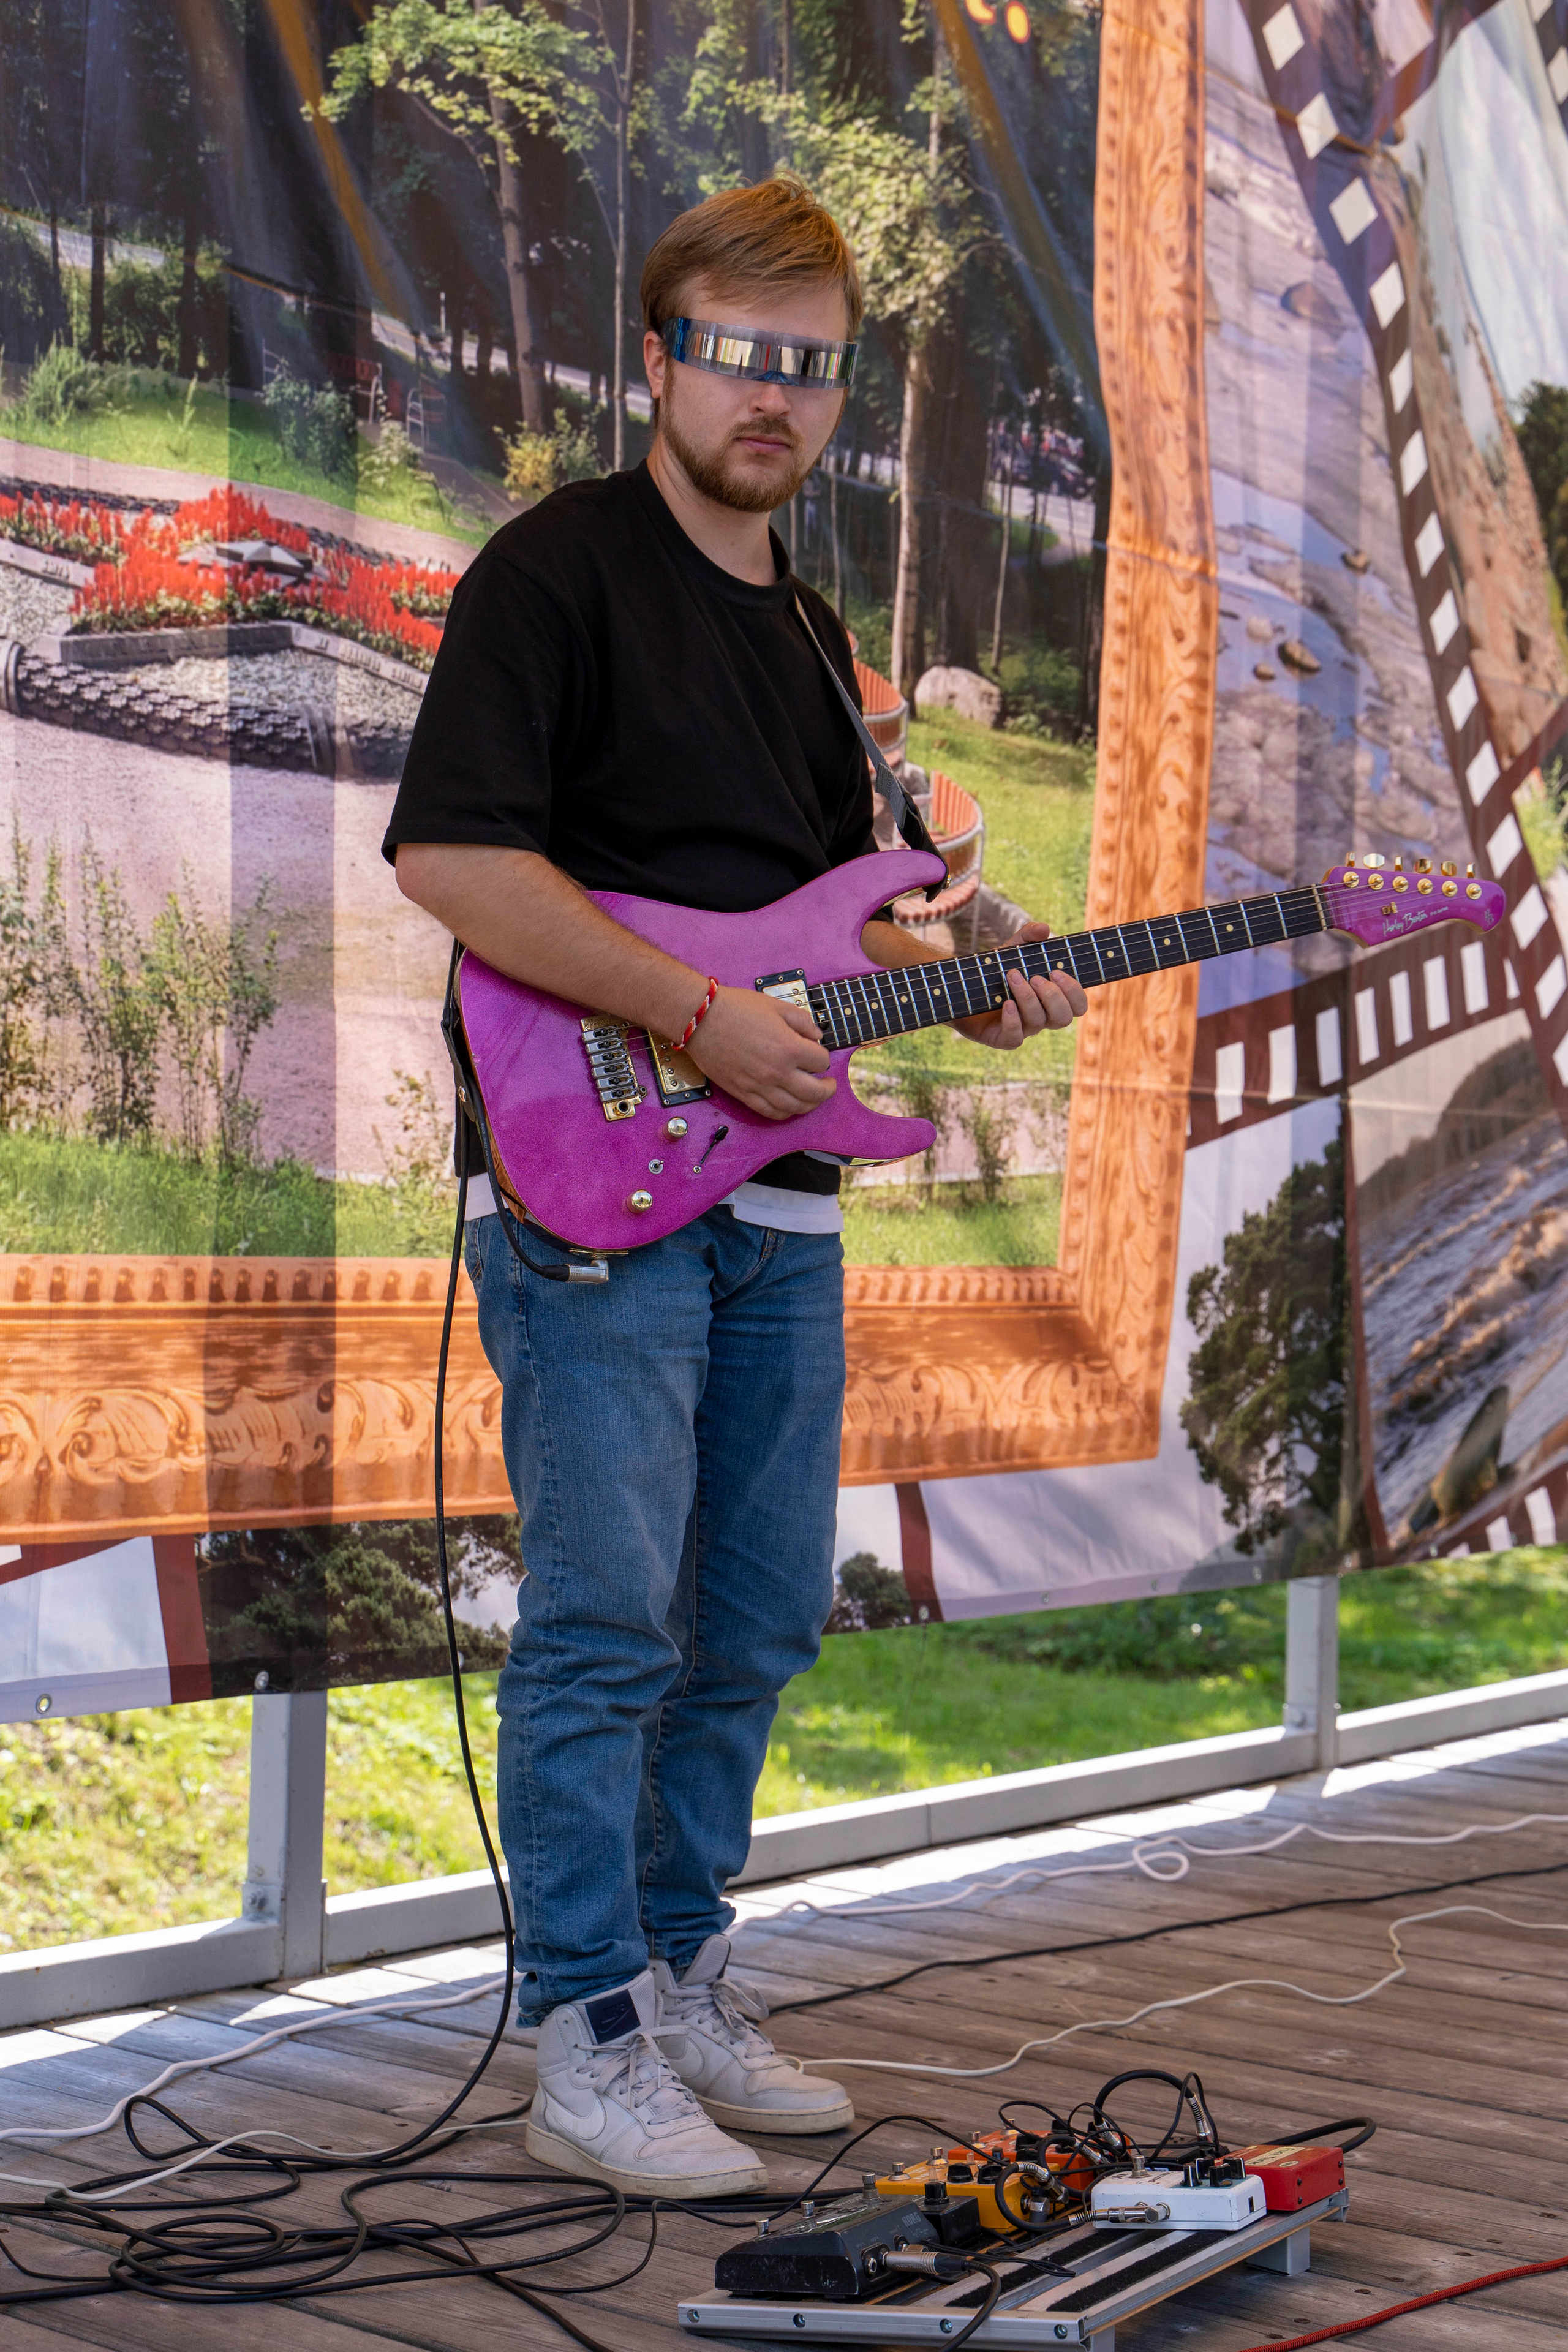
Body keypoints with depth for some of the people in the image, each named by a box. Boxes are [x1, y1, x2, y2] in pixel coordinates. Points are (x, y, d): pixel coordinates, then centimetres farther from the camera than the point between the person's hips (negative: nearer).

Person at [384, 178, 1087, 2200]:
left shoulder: (807, 631, 19)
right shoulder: (557, 571, -7)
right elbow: (449, 854, -18)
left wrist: (958, 984, 8)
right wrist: (697, 1014, -20)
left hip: (775, 1195, 8)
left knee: (756, 1622, 12)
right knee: (606, 1627, -7)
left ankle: (682, 1980, 25)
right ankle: (588, 2054, 2)